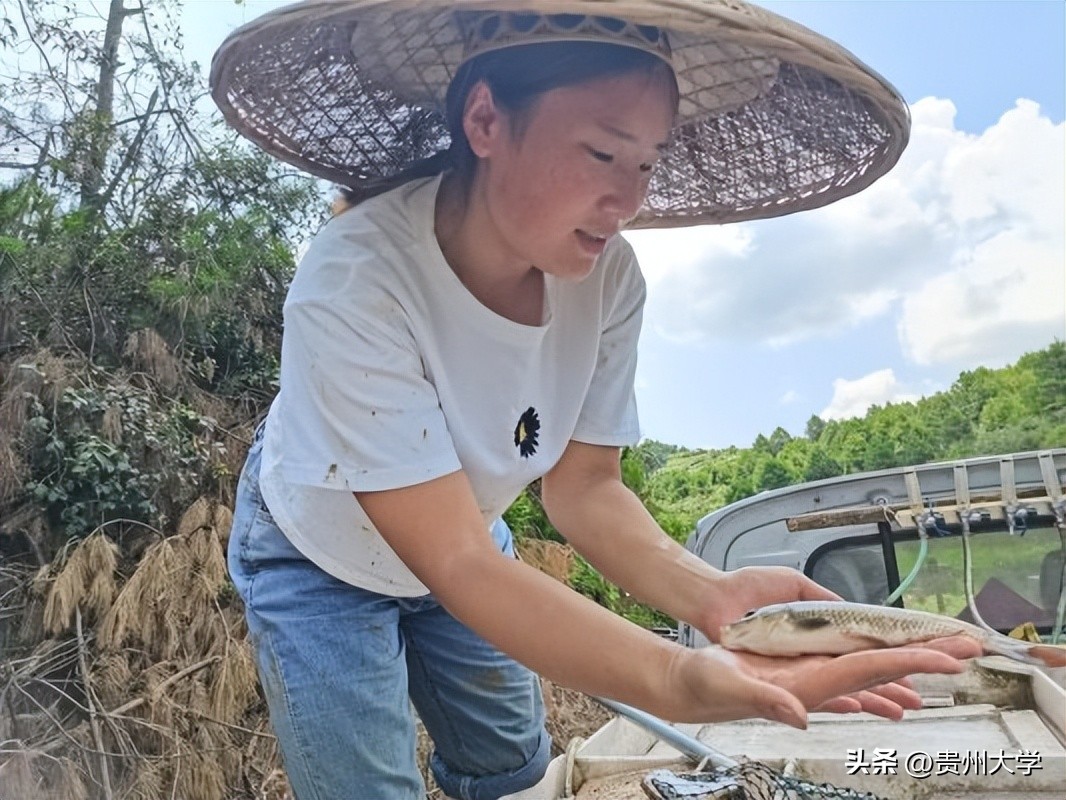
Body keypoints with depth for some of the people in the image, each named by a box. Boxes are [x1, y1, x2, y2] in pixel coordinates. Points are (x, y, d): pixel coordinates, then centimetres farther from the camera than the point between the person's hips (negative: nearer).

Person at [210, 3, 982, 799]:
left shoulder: (606, 276, -22)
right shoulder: (354, 285, -37)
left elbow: (583, 486, -15)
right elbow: (453, 561, -37)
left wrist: (708, 593, -34)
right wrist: (677, 680, -49)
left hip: (460, 541, 4)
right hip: (322, 561, -3)